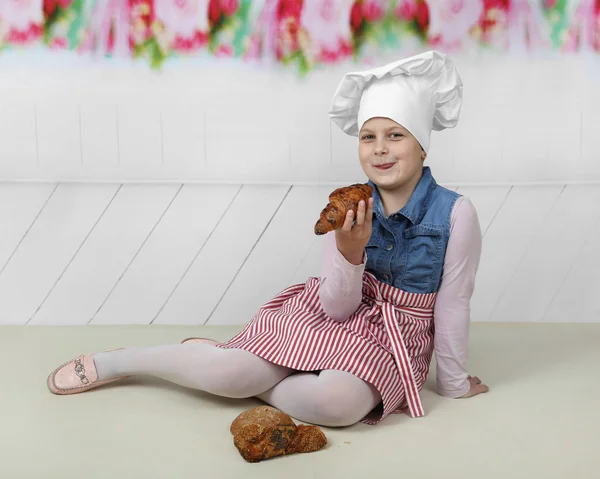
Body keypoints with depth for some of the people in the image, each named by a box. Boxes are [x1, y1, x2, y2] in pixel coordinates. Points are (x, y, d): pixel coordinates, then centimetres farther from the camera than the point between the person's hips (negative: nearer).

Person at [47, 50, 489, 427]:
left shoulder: (455, 213, -17)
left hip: (394, 341, -1)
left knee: (339, 403, -36)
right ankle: (113, 361, 3)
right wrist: (349, 253, -29)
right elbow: (338, 308, -10)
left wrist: (454, 384, -2)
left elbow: (453, 305, -10)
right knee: (234, 373, -21)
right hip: (329, 319, 1)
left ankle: (243, 374, -9)